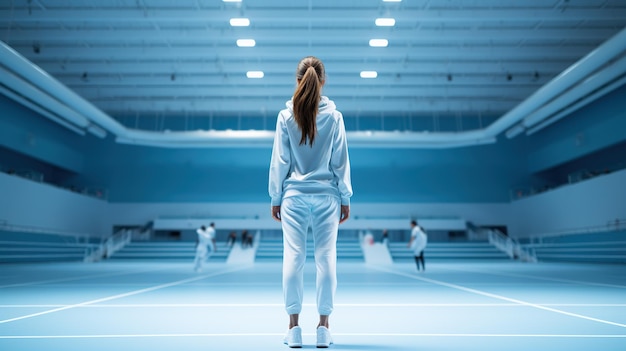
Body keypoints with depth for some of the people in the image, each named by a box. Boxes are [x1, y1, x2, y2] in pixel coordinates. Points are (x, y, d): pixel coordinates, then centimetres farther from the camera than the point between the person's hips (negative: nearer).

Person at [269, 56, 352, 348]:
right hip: (326, 195, 0)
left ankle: (294, 327, 9)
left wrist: (276, 197, 8)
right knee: (326, 259, 4)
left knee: (293, 258, 4)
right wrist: (345, 198, 8)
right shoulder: (334, 116, 0)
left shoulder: (286, 116, -1)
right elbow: (340, 161, 1)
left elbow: (279, 161, 1)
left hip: (294, 195, 0)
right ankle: (324, 326, 10)